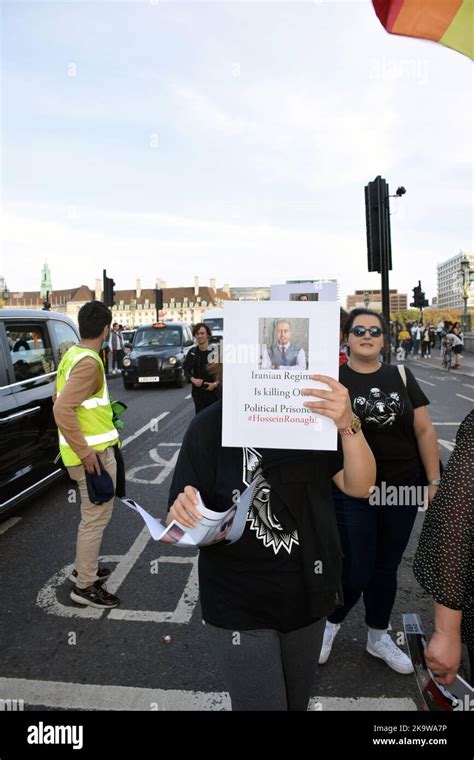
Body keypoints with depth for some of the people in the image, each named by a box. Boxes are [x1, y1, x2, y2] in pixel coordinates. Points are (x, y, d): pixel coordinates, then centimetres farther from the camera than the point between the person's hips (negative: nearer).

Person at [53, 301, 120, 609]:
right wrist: (85, 452, -25)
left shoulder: (73, 354, 8)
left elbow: (60, 399, 17)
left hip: (92, 449, 10)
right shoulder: (88, 363, -21)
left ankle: (84, 568, 38)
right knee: (96, 518, 3)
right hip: (94, 453, -10)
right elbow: (62, 409, -29)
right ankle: (85, 586, 16)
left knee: (95, 513, 24)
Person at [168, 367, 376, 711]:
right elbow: (179, 527, -12)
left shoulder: (315, 413, -6)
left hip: (307, 599, 4)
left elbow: (360, 486, -14)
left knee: (297, 701, 25)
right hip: (238, 608, -4)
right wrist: (183, 517, -36)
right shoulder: (210, 426, -16)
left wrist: (348, 425, -31)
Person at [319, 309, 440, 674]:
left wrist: (434, 480, 3)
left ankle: (378, 636, 40)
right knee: (356, 571, 1)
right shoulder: (333, 379, -6)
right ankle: (332, 622, 33)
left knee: (386, 567, 17)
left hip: (402, 491, 4)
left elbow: (424, 429, 5)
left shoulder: (401, 376, 3)